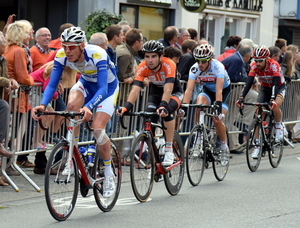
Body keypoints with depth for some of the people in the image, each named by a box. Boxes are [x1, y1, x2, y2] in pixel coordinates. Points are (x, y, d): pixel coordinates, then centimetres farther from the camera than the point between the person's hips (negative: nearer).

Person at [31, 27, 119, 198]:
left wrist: (88, 107, -60)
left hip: (108, 87, -4)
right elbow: (52, 84, -24)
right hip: (86, 83, 4)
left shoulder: (97, 55, -38)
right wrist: (43, 105, -43)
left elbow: (102, 89, -43)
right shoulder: (62, 56, -24)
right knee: (72, 106, -30)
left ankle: (109, 175, -1)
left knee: (97, 128, -20)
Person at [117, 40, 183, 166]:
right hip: (155, 93, 3)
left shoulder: (169, 65, -33)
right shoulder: (143, 67, -24)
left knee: (166, 111, -34)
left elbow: (168, 89, -45)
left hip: (174, 92, -3)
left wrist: (163, 106, -62)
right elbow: (135, 89, -33)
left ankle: (169, 150, -24)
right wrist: (126, 107, -50)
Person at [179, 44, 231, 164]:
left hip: (224, 91, -3)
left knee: (217, 120, -21)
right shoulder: (195, 68, -23)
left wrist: (219, 109, -51)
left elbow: (219, 90, -41)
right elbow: (189, 89, -31)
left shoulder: (218, 67, -33)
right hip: (207, 90, 3)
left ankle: (224, 147, 3)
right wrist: (184, 107, -43)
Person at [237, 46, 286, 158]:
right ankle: (258, 144, -9)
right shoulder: (254, 66, -21)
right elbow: (249, 83, -27)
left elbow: (276, 83, -39)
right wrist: (241, 98, -42)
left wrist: (273, 99, -53)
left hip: (279, 87, -3)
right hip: (265, 88, 4)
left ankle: (278, 126, -2)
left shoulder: (273, 65, -31)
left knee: (275, 106, -33)